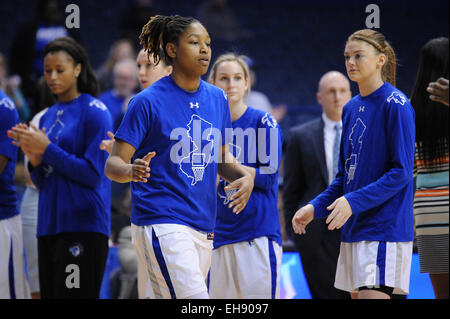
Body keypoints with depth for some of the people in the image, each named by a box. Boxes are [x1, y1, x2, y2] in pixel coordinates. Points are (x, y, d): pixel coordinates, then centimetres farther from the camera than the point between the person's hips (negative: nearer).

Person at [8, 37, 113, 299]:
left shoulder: (95, 112, -5)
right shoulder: (48, 117, 17)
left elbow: (93, 174, -12)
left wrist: (47, 149, -12)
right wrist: (35, 158, -2)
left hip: (83, 227, -8)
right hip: (49, 225, 8)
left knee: (75, 295, -13)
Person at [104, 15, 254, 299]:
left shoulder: (217, 98, 11)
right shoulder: (148, 101, -6)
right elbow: (113, 164, -7)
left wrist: (245, 177, 1)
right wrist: (132, 171, -30)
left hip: (203, 227, 7)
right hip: (161, 223, -6)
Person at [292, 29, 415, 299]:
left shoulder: (396, 105, -9)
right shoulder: (351, 108, 15)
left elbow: (402, 172, -14)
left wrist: (354, 202, -21)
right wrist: (316, 208, 7)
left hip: (384, 227, -8)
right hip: (354, 228, 8)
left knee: (373, 294, -16)